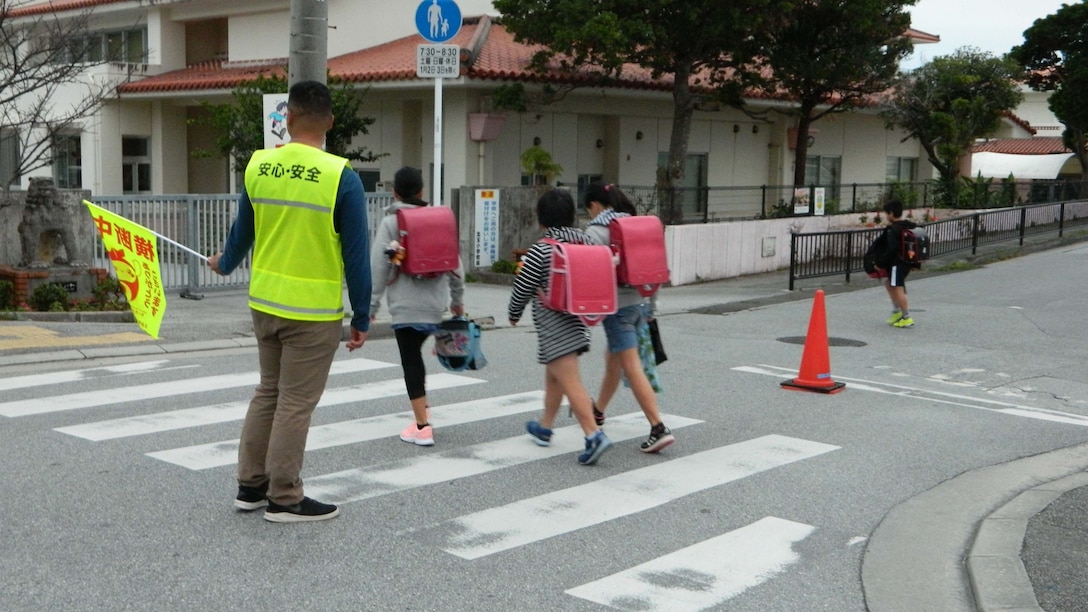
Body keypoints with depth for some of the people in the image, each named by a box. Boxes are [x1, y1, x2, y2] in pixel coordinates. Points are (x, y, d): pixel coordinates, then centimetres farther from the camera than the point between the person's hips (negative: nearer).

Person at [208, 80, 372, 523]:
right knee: (295, 404, 4)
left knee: (268, 392, 19)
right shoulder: (341, 176, -14)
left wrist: (224, 263, 35)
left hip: (264, 302, 5)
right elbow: (356, 255, -11)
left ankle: (250, 485, 28)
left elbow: (242, 231, 14)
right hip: (314, 311, -5)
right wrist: (361, 319, -1)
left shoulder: (258, 166, 0)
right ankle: (284, 500, 14)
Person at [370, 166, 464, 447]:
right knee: (415, 353, 21)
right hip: (434, 301, 5)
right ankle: (422, 410, 21)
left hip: (405, 303, -5)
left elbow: (379, 266, -9)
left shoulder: (391, 222, -6)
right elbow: (455, 262, 9)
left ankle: (422, 426, -2)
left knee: (411, 359, -1)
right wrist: (457, 298, 20)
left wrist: (371, 304, -4)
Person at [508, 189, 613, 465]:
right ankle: (544, 427, 35)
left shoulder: (540, 251, -15)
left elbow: (522, 289, -9)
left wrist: (513, 314, 9)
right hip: (579, 320, 7)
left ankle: (594, 435, -19)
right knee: (554, 375, 22)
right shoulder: (586, 242, 2)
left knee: (570, 381, -10)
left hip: (554, 325, -7)